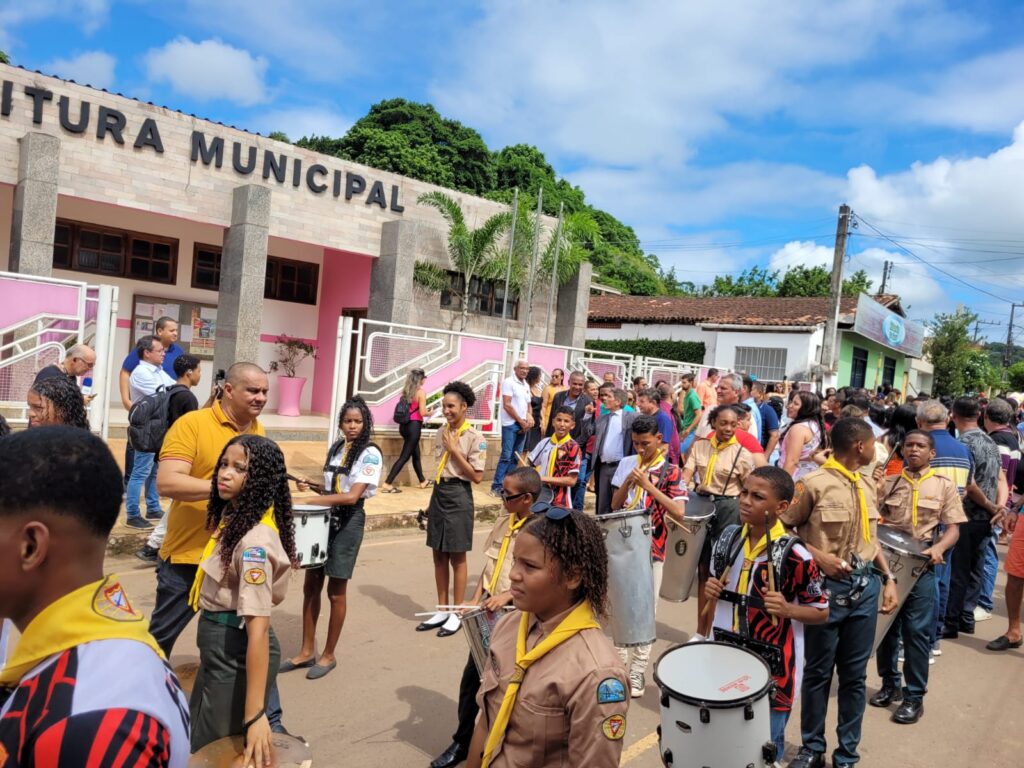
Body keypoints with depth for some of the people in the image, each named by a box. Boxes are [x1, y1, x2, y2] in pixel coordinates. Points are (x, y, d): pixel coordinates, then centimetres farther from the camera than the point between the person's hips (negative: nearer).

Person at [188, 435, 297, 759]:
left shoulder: (255, 540, -28)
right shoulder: (231, 515, 0)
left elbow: (258, 627, -30)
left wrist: (254, 714, -30)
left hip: (237, 649, -9)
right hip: (218, 644, 9)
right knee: (196, 740, 26)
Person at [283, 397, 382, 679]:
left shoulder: (370, 454, -14)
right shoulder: (335, 448, 8)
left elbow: (352, 496, -22)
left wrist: (309, 500, -26)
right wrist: (312, 485, 0)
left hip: (348, 522, -7)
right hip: (325, 518, 7)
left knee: (336, 591, 4)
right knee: (310, 586, 10)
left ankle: (328, 655, 20)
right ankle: (307, 651, 24)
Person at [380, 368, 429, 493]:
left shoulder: (405, 391, 9)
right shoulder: (421, 392, -11)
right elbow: (422, 412, -15)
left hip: (404, 425, 8)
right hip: (414, 426, -8)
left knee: (416, 454, 21)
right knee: (404, 456, -4)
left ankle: (423, 481, 34)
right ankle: (387, 484, -10)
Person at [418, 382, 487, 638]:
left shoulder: (475, 438, -12)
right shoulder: (442, 432, 8)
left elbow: (477, 476, -15)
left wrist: (454, 450, -17)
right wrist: (434, 496, 15)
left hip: (458, 497, -7)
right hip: (438, 494, 7)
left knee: (457, 558, 4)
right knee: (439, 556, 12)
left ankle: (456, 614, 16)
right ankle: (442, 611, 24)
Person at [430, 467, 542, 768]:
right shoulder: (504, 518, 3)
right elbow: (489, 563, 9)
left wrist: (508, 595, -26)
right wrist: (475, 599, 1)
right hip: (489, 612, 7)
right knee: (471, 676, 14)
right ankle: (462, 742, 32)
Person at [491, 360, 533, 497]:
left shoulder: (526, 385, 15)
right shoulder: (508, 382, -7)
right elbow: (507, 405, -13)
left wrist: (529, 417, -1)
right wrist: (521, 421, -10)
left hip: (523, 425, 7)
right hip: (511, 424, -7)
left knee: (516, 457, 7)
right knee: (506, 456, -9)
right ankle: (496, 486, -5)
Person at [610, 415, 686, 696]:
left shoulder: (670, 470, -7)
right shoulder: (626, 463, 4)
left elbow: (679, 514, -16)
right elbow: (614, 505, 5)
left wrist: (649, 486, -22)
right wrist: (627, 482, -13)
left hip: (652, 549, -3)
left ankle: (638, 670, 14)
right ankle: (620, 663, 26)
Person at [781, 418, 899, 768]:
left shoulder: (867, 484, 7)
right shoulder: (813, 483, -14)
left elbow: (871, 537, 16)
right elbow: (782, 529, -9)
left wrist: (889, 578, 9)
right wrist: (818, 556, -19)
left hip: (865, 585, 5)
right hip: (827, 586, -5)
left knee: (855, 674, 13)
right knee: (818, 672, 10)